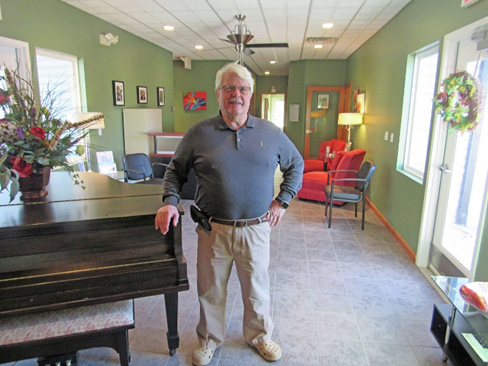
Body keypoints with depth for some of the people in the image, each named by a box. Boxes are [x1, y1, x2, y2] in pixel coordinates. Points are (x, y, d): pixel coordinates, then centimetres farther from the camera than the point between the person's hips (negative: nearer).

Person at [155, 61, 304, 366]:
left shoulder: (271, 133, 2)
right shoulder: (199, 133, -2)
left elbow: (296, 164, 14)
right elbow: (175, 170, 7)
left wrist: (282, 201, 6)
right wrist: (170, 201, -9)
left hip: (256, 229, 1)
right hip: (213, 229, 0)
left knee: (257, 288, 17)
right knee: (210, 290, 16)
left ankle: (260, 336, 45)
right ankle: (209, 340, 42)